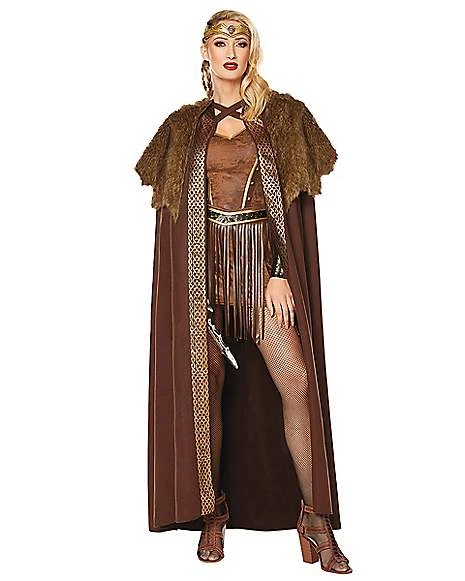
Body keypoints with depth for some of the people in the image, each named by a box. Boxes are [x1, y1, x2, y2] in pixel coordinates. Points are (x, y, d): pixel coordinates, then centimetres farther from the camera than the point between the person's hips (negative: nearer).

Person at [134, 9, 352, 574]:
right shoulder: (184, 125, 13)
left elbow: (292, 202, 3)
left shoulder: (282, 115, 9)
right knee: (207, 386, 1)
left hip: (265, 262, -1)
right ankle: (213, 510, 18)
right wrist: (190, 282, 1)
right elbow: (175, 209, 11)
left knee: (296, 381, -12)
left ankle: (313, 516, 1)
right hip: (204, 266, 1)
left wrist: (281, 273, -8)